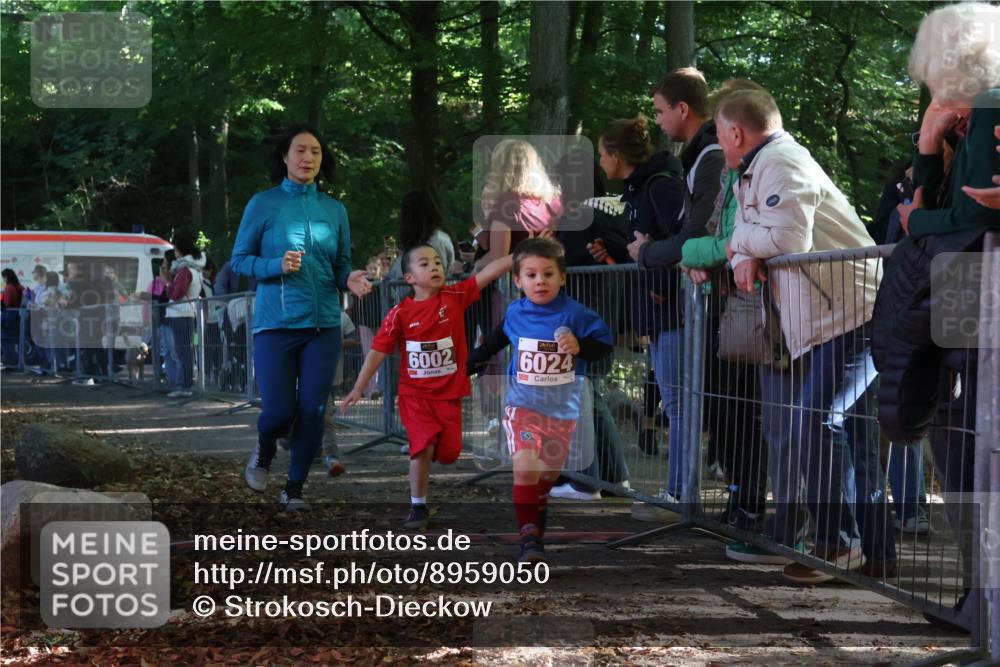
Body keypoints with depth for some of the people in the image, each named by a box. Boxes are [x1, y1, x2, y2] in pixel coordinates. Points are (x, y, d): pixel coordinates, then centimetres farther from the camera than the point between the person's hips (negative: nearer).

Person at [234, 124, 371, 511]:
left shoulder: (334, 210, 8)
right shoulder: (263, 204, -1)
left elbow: (341, 265, 14)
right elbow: (239, 260, 2)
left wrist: (350, 280, -9)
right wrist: (277, 266, -16)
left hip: (323, 324, 3)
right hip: (276, 323, -3)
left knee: (313, 410, -1)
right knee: (279, 411, -7)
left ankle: (294, 488, 17)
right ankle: (264, 451, 28)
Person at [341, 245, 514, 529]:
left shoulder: (455, 297, -5)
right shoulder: (400, 313, -10)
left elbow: (487, 273, -14)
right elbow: (378, 351, -6)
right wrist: (358, 388, -8)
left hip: (449, 393, 2)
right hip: (415, 393, -2)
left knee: (448, 452, 1)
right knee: (424, 446, -17)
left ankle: (421, 459, 37)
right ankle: (418, 507, -1)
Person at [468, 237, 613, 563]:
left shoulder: (576, 314, -12)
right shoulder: (515, 313, -3)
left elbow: (605, 344, -9)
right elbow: (499, 338, 17)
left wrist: (580, 347, -27)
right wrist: (473, 360, 20)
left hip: (563, 409, 1)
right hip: (523, 404, 0)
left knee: (549, 471, 17)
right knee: (525, 467, -21)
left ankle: (537, 509, 48)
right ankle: (529, 535, -18)